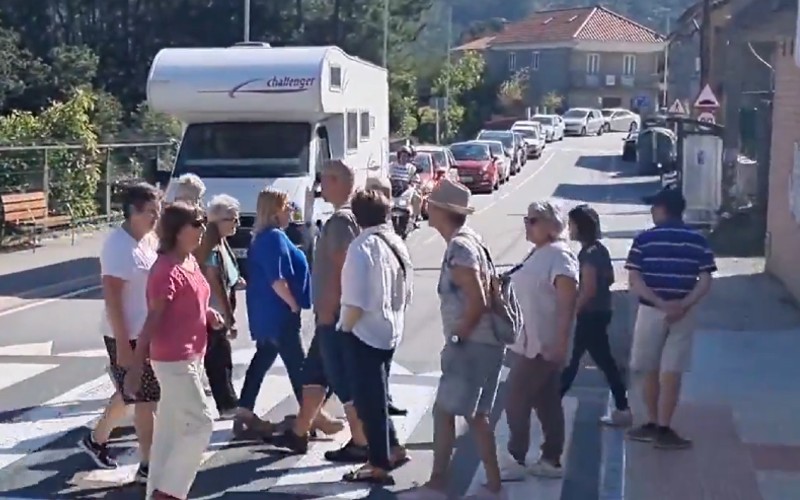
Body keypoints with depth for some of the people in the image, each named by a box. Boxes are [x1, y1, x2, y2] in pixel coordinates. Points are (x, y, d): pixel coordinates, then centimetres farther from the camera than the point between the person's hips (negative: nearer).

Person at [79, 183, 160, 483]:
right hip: (128, 336, -9)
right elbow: (112, 299, -22)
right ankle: (148, 466, 8)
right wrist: (123, 344, -23)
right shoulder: (119, 245, -20)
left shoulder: (149, 240, 7)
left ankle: (96, 439, 39)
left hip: (148, 333, 9)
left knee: (131, 395, 20)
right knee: (146, 399, -2)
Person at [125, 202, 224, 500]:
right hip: (173, 360, -9)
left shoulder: (191, 262, 9)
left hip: (189, 356, 9)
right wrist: (136, 366, -23)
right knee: (200, 424, -6)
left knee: (171, 428, 14)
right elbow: (153, 319, -23)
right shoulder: (167, 269, -20)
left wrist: (209, 315, 3)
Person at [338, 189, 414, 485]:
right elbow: (405, 295, 11)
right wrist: (393, 319, 18)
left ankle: (378, 465, 7)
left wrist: (344, 328, -8)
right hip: (389, 332, 8)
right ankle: (392, 449, 28)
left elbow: (356, 301, -22)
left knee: (367, 399, 1)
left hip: (363, 333, -8)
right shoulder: (397, 244, 7)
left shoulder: (362, 247, -17)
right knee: (376, 396, 21)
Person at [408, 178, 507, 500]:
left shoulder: (459, 248, -17)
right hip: (484, 342, 10)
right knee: (476, 415, 14)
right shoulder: (469, 240, 13)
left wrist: (456, 337, -13)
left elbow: (478, 302, -23)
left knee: (444, 411, -1)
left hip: (471, 345, -10)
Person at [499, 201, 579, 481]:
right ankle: (550, 460, 17)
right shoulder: (539, 253, 13)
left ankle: (516, 460, 2)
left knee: (516, 402, -5)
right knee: (547, 403, 12)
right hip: (530, 343, 10)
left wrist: (561, 341, -27)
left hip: (543, 345, -10)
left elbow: (568, 299, -23)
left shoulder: (558, 254, -17)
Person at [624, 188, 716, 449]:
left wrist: (660, 303, -13)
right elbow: (705, 282, -5)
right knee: (671, 372, 3)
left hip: (650, 311, -1)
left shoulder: (644, 239, -3)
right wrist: (683, 306, -12)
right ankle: (663, 430, 2)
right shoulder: (698, 240, 2)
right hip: (683, 314, 1)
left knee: (651, 371, 13)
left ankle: (653, 425, 22)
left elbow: (634, 281, -10)